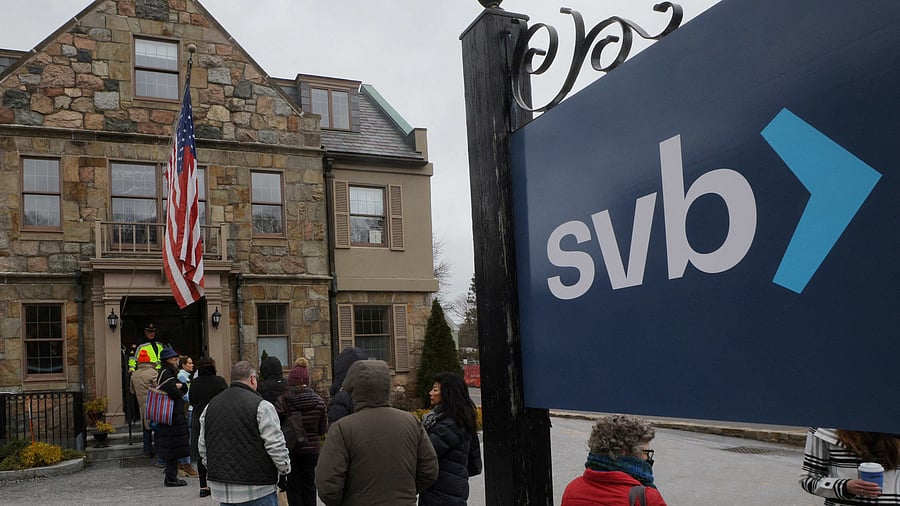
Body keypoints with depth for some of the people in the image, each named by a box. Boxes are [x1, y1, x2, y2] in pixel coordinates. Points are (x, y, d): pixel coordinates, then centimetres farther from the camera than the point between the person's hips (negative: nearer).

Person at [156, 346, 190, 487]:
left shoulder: (170, 372, 18)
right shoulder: (166, 373, -14)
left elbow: (184, 390, 15)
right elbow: (175, 393, -22)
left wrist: (180, 386, -7)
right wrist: (179, 389, -1)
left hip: (175, 415, 10)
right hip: (173, 416, -10)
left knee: (172, 448, 13)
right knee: (174, 446, -6)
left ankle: (171, 477, 19)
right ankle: (171, 478, -2)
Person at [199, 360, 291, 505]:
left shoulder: (210, 406, 10)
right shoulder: (261, 406, -12)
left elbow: (203, 447, 16)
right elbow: (276, 446, -14)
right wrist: (285, 469, 3)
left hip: (220, 489, 7)